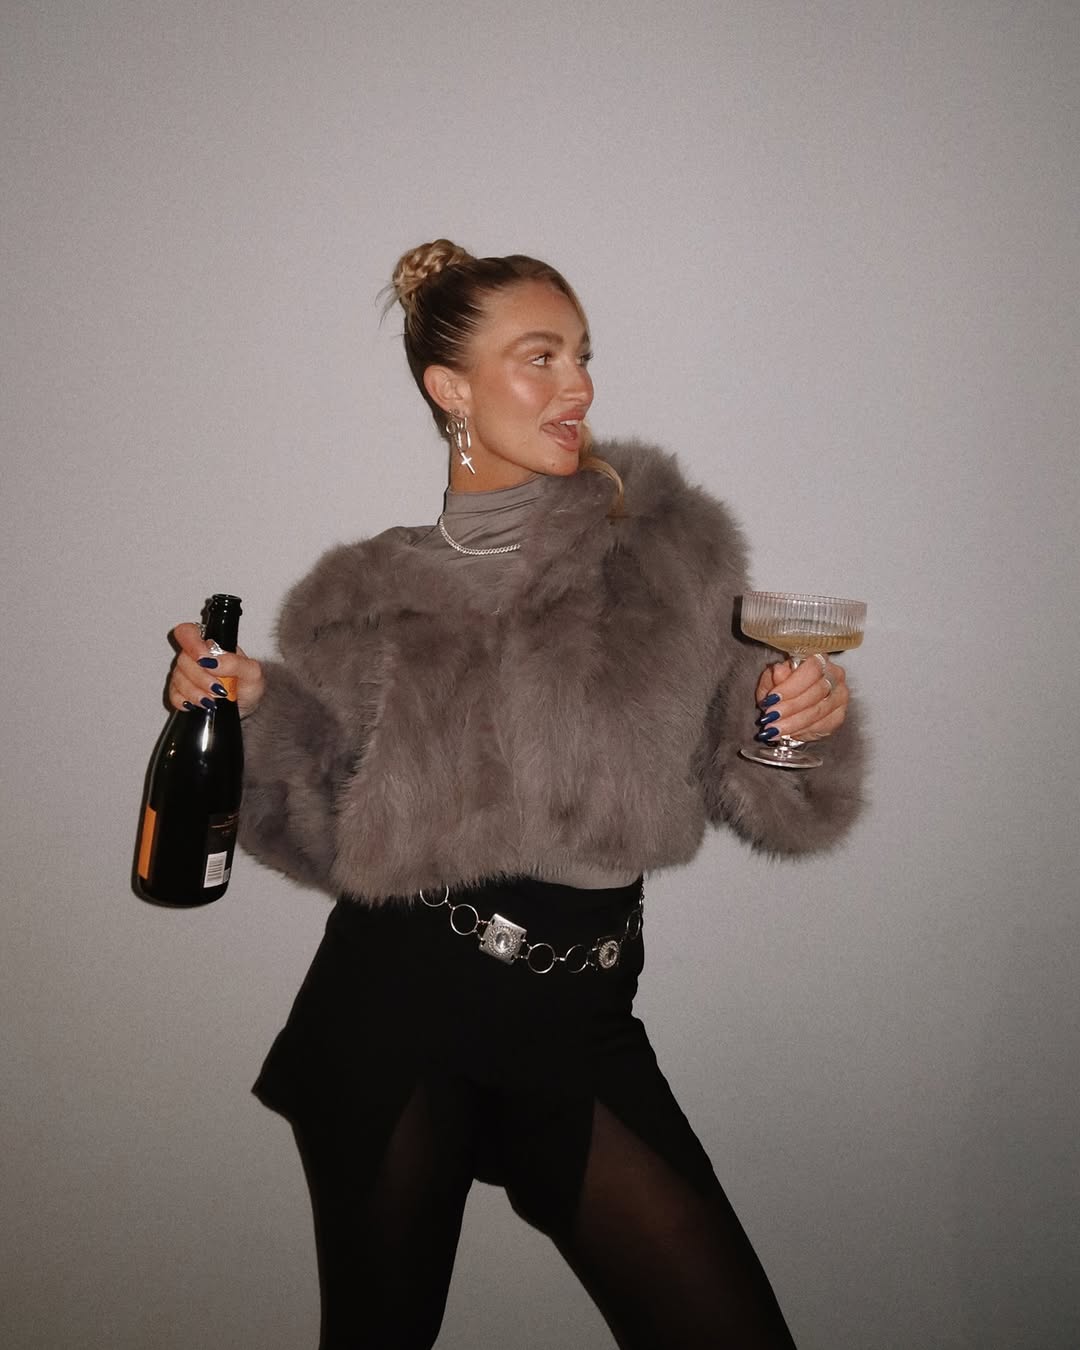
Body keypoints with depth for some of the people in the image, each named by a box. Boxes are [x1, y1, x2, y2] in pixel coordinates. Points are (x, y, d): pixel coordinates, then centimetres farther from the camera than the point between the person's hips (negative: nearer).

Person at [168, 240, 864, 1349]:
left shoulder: (669, 547, 0)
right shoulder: (370, 598, 1)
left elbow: (745, 785, 5)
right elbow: (337, 834, 5)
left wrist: (798, 718, -15)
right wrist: (253, 708, -9)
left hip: (581, 1022, 1)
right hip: (392, 1017, 0)